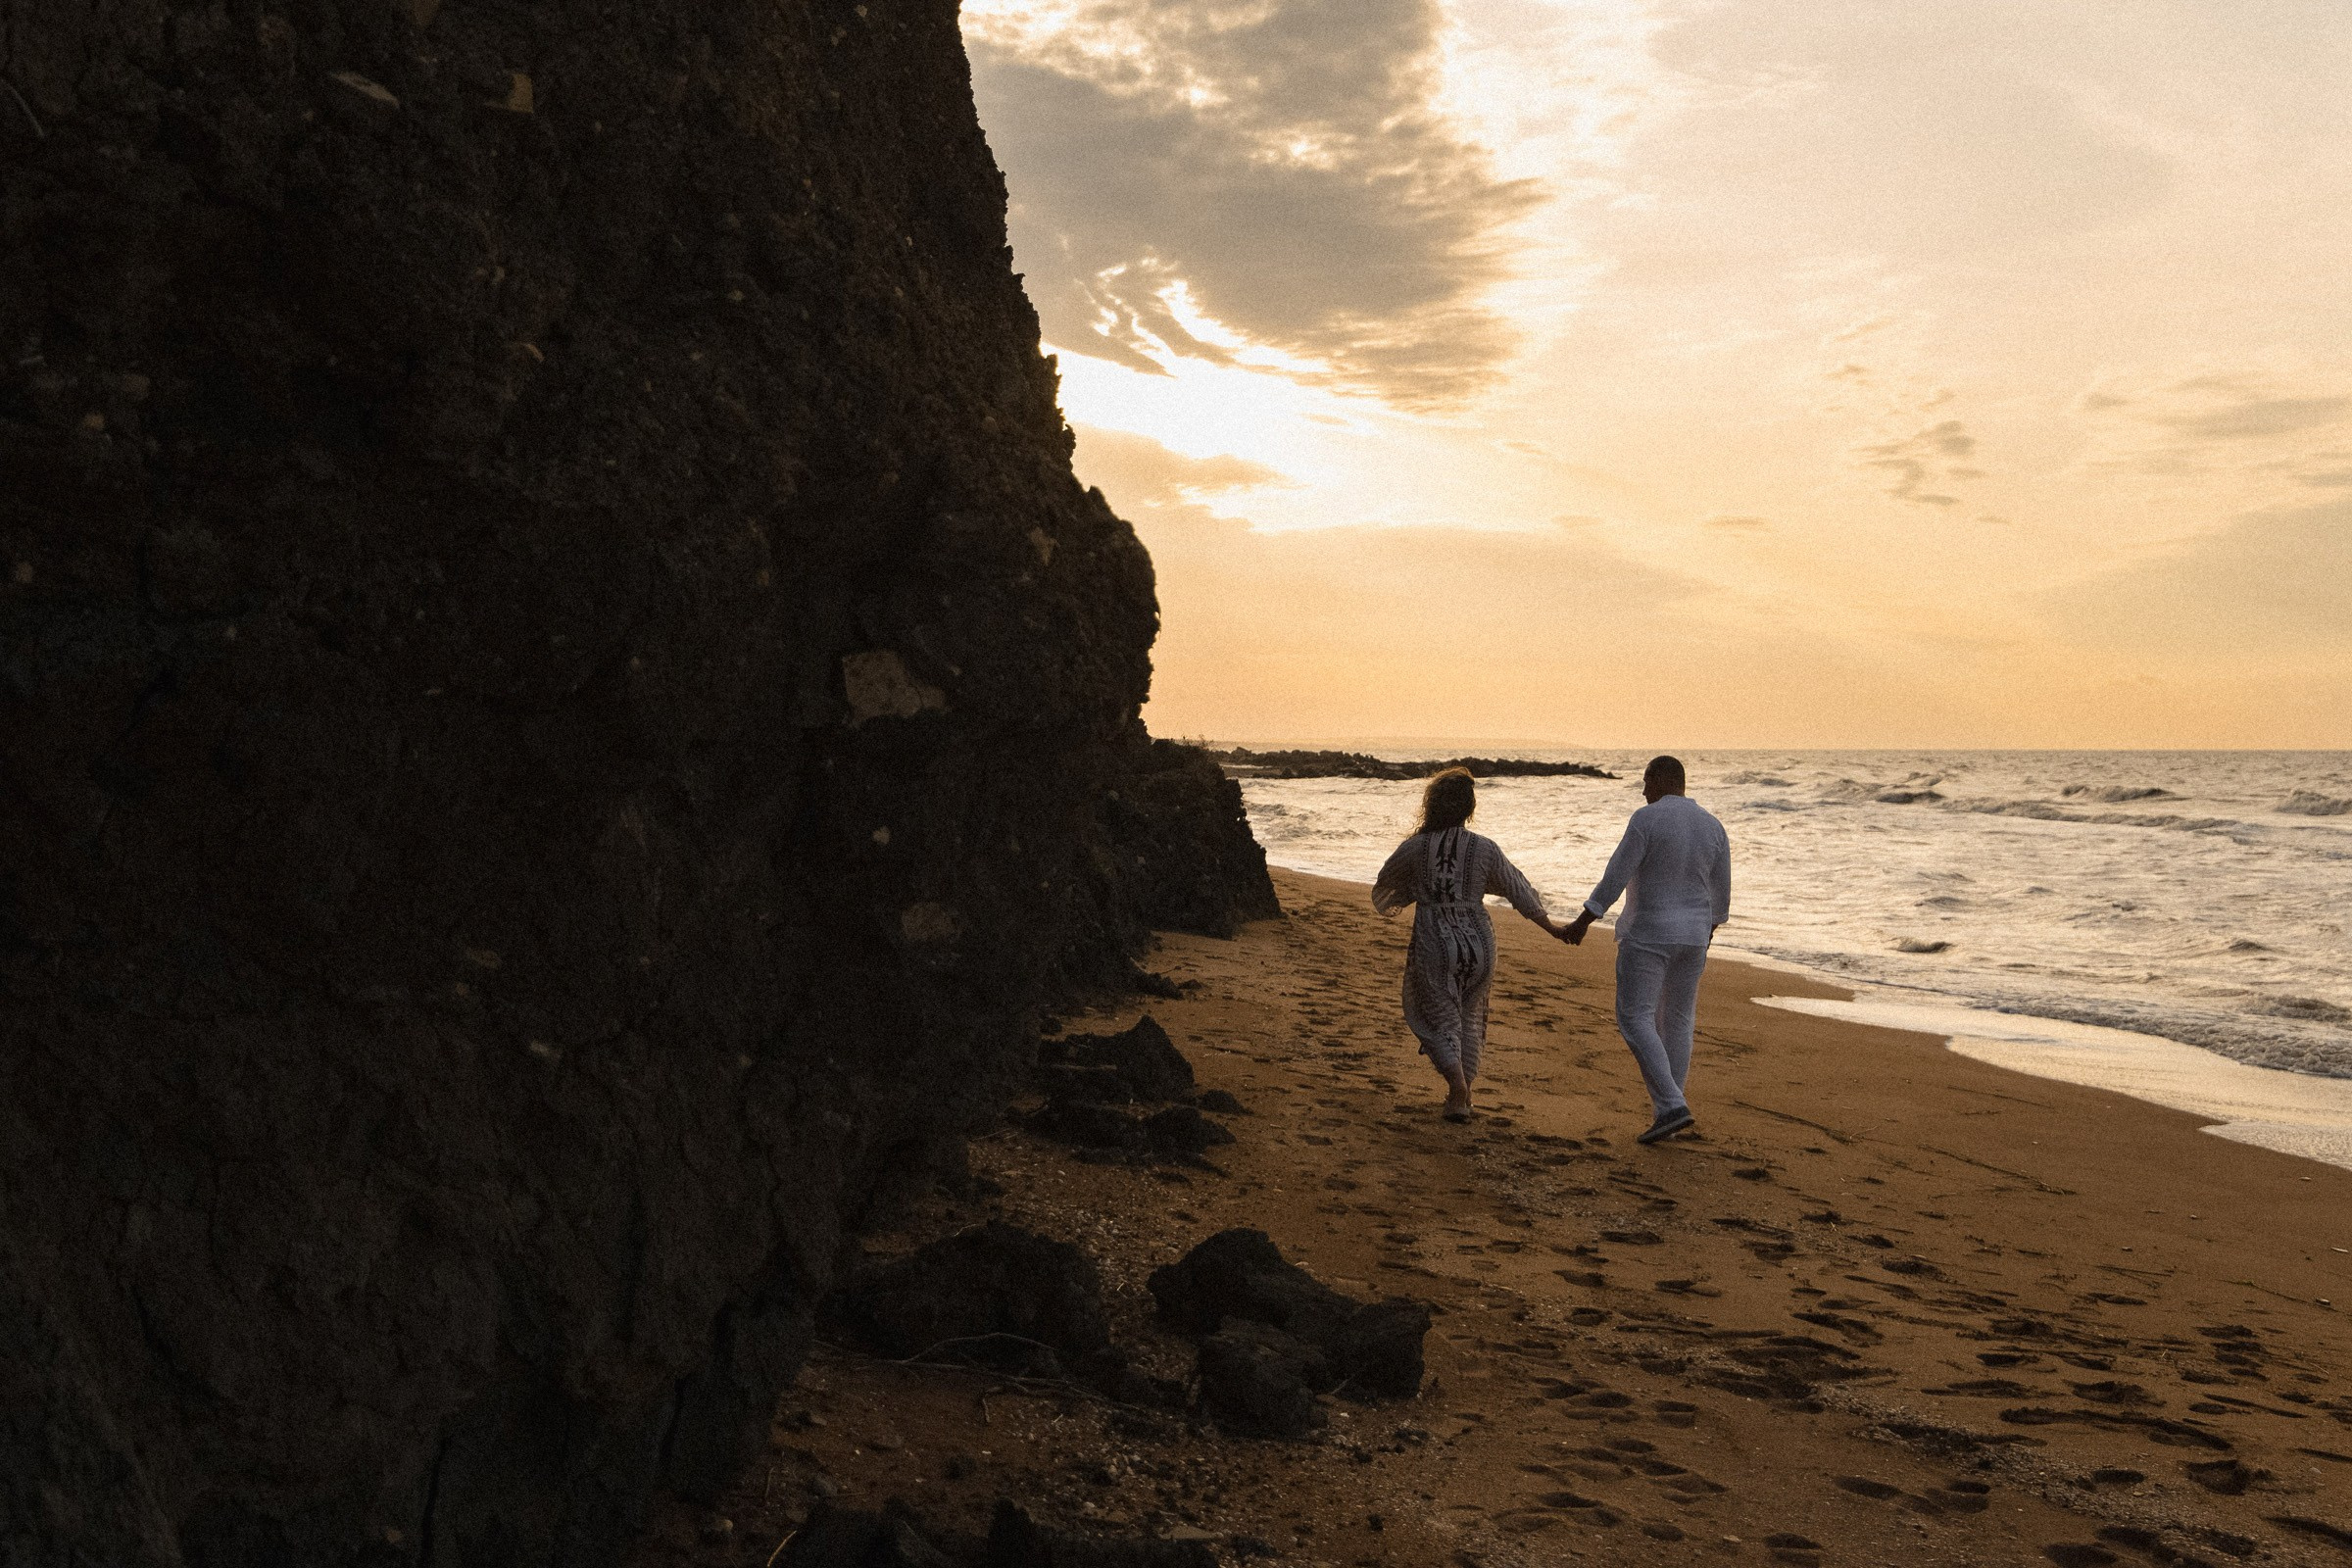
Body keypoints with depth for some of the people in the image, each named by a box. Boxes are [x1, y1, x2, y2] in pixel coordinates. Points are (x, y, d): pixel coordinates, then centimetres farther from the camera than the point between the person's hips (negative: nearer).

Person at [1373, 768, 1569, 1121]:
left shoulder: (1414, 848, -9)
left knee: (1439, 1019, 11)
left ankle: (1458, 1084, -11)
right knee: (1468, 1015, 21)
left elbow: (1385, 885, 9)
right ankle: (1461, 1095, 27)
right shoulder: (1485, 849, -7)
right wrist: (1551, 926, 13)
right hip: (1477, 941, 2)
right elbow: (1518, 892, 1)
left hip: (1432, 944, -2)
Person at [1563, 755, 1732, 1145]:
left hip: (1647, 935, -6)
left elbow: (1617, 875, -17)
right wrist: (1710, 928, 28)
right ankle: (1668, 1114, 17)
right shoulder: (1713, 826, 4)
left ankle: (1672, 1107, -14)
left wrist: (1583, 920, -11)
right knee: (1677, 1021, 14)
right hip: (1691, 937, 6)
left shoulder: (1646, 819, -15)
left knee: (1635, 1020, -3)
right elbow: (1721, 891, 10)